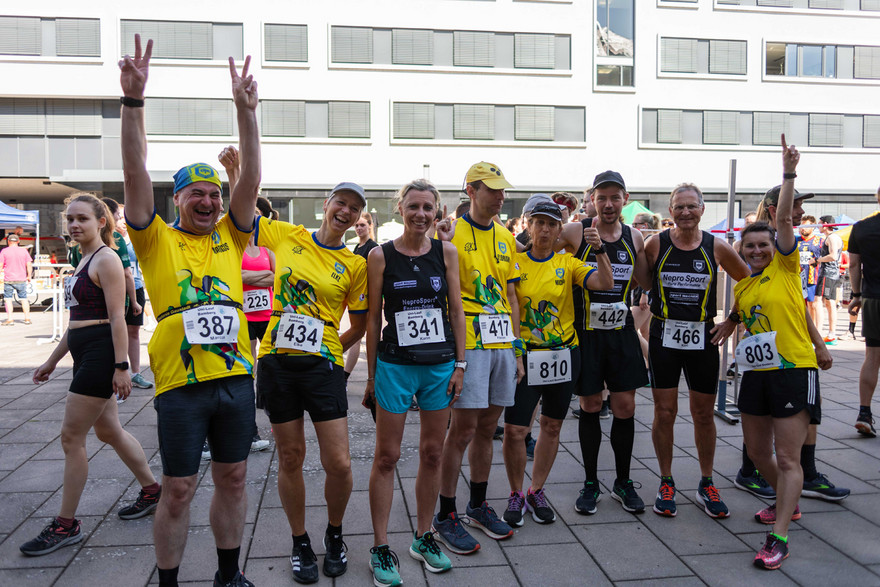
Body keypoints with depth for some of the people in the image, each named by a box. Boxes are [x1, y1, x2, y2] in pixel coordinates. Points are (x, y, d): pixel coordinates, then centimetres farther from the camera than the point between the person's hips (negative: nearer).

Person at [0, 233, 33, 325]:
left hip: (8, 279, -2)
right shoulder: (24, 250, 3)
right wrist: (29, 276, 11)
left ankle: (10, 319, 1)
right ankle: (27, 318, 9)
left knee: (8, 298, 5)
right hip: (21, 279, 2)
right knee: (24, 298, 9)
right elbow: (29, 265, 3)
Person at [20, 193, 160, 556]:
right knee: (109, 432, 16)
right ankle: (152, 491, 30)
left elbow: (117, 318, -18)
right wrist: (52, 360, 23)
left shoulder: (106, 260, -11)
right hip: (85, 356, 10)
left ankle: (66, 525, 9)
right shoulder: (84, 260, 17)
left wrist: (121, 367, -22)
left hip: (101, 355, -10)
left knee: (72, 437, -3)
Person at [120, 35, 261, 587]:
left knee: (233, 479, 14)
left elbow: (251, 180, -1)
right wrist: (133, 101, -18)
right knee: (178, 490, 6)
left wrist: (246, 111, -8)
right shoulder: (157, 240, 2)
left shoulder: (230, 237, 9)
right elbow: (136, 174, -9)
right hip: (181, 380, -3)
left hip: (235, 374, 4)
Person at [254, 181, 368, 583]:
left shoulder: (355, 265, 2)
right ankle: (300, 543, 30)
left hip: (323, 367, -1)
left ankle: (334, 535, 26)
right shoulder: (286, 236, 6)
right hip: (275, 364, 1)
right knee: (290, 458, 10)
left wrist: (325, 350, 4)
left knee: (339, 463, -3)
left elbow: (358, 328, 8)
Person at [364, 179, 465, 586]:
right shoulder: (381, 256, -3)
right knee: (387, 457, 4)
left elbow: (455, 309, 5)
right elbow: (373, 317, 0)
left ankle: (423, 537, 28)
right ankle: (380, 547, 17)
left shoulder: (446, 252, 3)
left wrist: (460, 363, 1)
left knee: (432, 454, 11)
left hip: (440, 366, 3)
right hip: (395, 366, -2)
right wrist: (371, 374, 2)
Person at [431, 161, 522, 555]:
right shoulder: (452, 233, -4)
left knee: (487, 427, 13)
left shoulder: (505, 238, 15)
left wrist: (517, 349, 14)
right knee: (463, 429, -3)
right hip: (469, 342, -6)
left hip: (502, 342, 6)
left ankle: (478, 506, 28)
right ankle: (445, 517, 11)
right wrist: (444, 244, -26)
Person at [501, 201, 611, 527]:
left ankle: (536, 491, 29)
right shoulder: (515, 263, 0)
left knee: (552, 426, 12)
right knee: (514, 429, -5)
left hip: (564, 354, 2)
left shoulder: (568, 264, 3)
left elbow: (605, 283, -11)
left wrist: (600, 249, -24)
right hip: (525, 356, -2)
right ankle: (516, 494, 18)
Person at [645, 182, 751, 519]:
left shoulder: (716, 247, 0)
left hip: (703, 339, 1)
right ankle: (666, 484, 19)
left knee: (704, 415, 9)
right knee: (664, 412, 2)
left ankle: (706, 485, 26)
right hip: (664, 338, -1)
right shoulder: (656, 244, -4)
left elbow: (747, 281, 12)